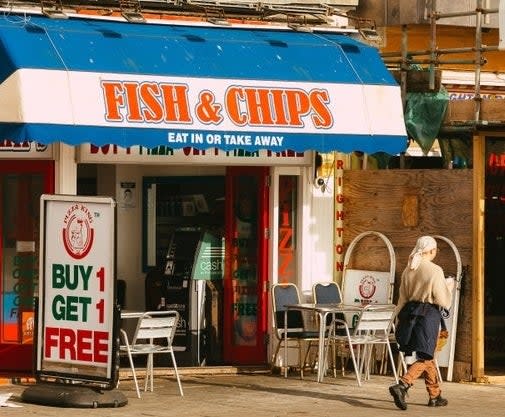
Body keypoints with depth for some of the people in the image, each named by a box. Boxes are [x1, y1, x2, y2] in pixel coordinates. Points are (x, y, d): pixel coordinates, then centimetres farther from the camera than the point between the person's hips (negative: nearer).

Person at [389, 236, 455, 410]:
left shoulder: (408, 270, 6)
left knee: (428, 356, 19)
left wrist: (399, 321, 19)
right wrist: (449, 285, 8)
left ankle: (435, 395, 27)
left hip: (410, 312, 7)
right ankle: (401, 386, -25)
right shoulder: (435, 271, -14)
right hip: (429, 315, -7)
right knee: (424, 358, -4)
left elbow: (402, 298, 12)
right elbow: (443, 301, -11)